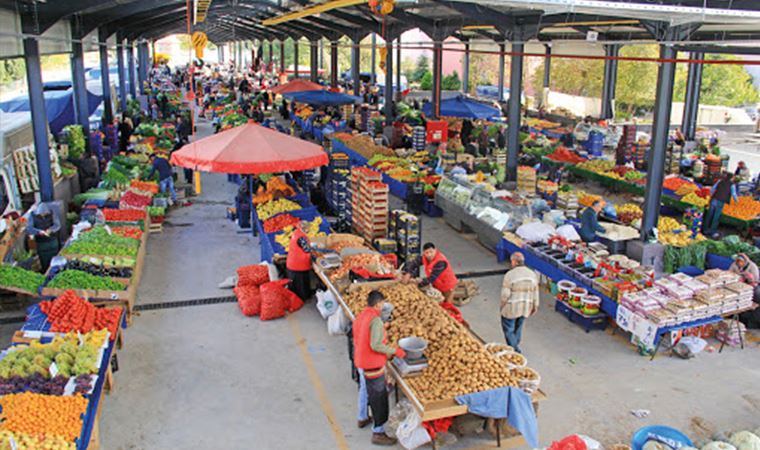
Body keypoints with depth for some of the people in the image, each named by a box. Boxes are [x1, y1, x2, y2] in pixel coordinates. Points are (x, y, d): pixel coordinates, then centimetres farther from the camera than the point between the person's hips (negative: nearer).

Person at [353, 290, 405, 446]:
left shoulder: (359, 317, 4)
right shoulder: (375, 319, -23)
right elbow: (375, 345, -29)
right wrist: (394, 351, -19)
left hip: (360, 362, 9)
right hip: (373, 366, -9)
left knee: (364, 391, 29)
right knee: (379, 399, 2)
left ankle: (362, 418, 48)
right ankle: (378, 433, 10)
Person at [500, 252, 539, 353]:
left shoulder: (510, 275, -19)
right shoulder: (532, 274, -3)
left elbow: (505, 294, -18)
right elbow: (535, 293, 2)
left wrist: (502, 306, -2)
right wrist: (535, 306, 14)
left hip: (511, 308, -6)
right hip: (525, 307, 6)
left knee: (508, 329, 9)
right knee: (518, 327, 22)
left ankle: (514, 350, 6)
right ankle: (515, 347, 36)